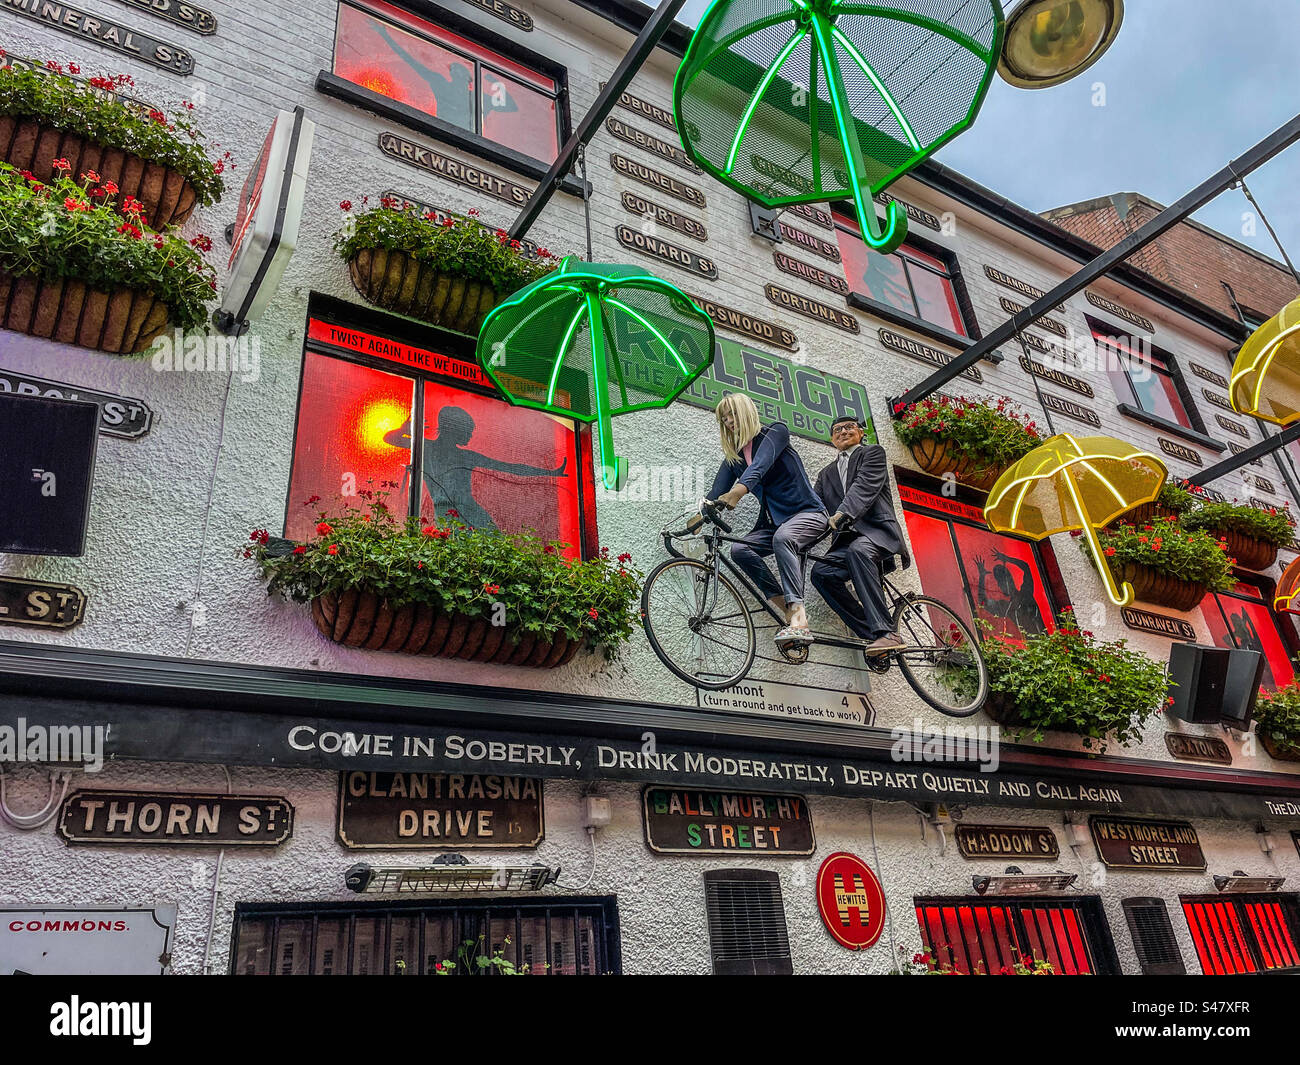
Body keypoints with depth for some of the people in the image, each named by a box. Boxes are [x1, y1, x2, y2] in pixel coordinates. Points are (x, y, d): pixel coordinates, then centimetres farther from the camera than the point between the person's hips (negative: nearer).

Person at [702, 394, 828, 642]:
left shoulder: (775, 432, -5)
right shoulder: (733, 456, 13)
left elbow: (760, 465, -26)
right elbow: (717, 494, 1)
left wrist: (738, 491, -45)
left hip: (807, 512, -6)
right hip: (772, 522, 6)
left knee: (782, 537, -38)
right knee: (739, 549, -22)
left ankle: (799, 618, -48)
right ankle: (788, 610, -27)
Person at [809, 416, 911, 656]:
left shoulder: (872, 452, 11)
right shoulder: (826, 474, 29)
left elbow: (865, 486, -8)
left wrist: (842, 514, -26)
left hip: (877, 531, -5)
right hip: (847, 540, 5)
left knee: (858, 550, -38)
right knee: (821, 572, -25)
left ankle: (886, 632, -40)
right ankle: (871, 633, -20)